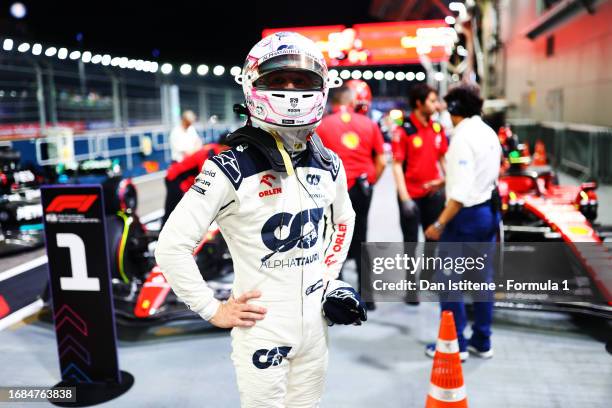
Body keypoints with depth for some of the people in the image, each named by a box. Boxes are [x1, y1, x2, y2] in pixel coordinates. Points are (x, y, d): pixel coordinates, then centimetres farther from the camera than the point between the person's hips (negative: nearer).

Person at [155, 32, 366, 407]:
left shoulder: (329, 164, 1)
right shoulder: (232, 169, -19)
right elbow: (172, 246, -17)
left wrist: (330, 274, 10)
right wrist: (213, 310, -13)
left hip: (315, 326, 6)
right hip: (262, 331, -5)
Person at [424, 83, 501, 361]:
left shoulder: (463, 137, -17)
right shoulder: (489, 133, 10)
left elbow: (461, 192, -23)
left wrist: (439, 224, -21)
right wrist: (445, 181, 32)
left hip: (466, 214, -9)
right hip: (489, 211, 9)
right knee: (483, 278, 14)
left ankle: (455, 344, 10)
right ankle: (482, 342, 25)